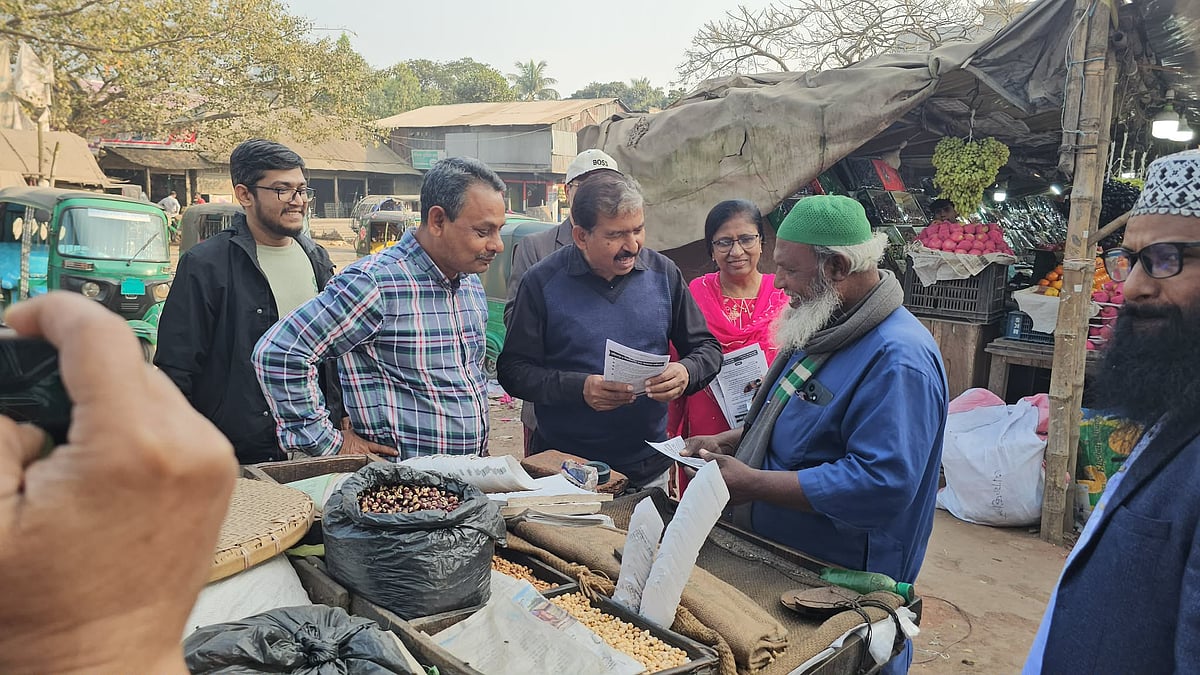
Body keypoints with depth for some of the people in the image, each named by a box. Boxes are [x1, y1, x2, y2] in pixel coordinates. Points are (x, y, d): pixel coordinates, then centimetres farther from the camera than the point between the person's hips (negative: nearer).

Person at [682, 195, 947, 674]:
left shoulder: (898, 360, -26)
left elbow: (881, 485, -32)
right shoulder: (824, 328, 6)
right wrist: (728, 442, 1)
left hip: (843, 586, -9)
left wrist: (753, 483, -29)